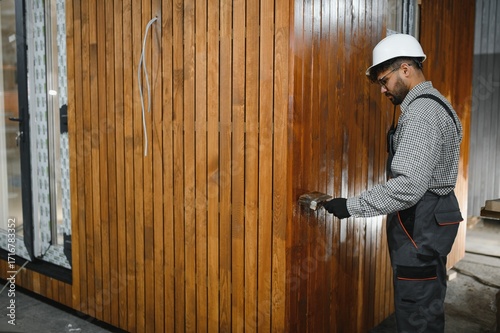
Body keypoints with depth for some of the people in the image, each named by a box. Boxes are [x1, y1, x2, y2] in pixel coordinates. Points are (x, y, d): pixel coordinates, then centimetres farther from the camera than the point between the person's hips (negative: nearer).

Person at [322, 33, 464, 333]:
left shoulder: (421, 111, -19)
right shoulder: (432, 104, 14)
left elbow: (408, 186, -28)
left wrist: (352, 206, -23)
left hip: (421, 225, -11)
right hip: (427, 220, 11)